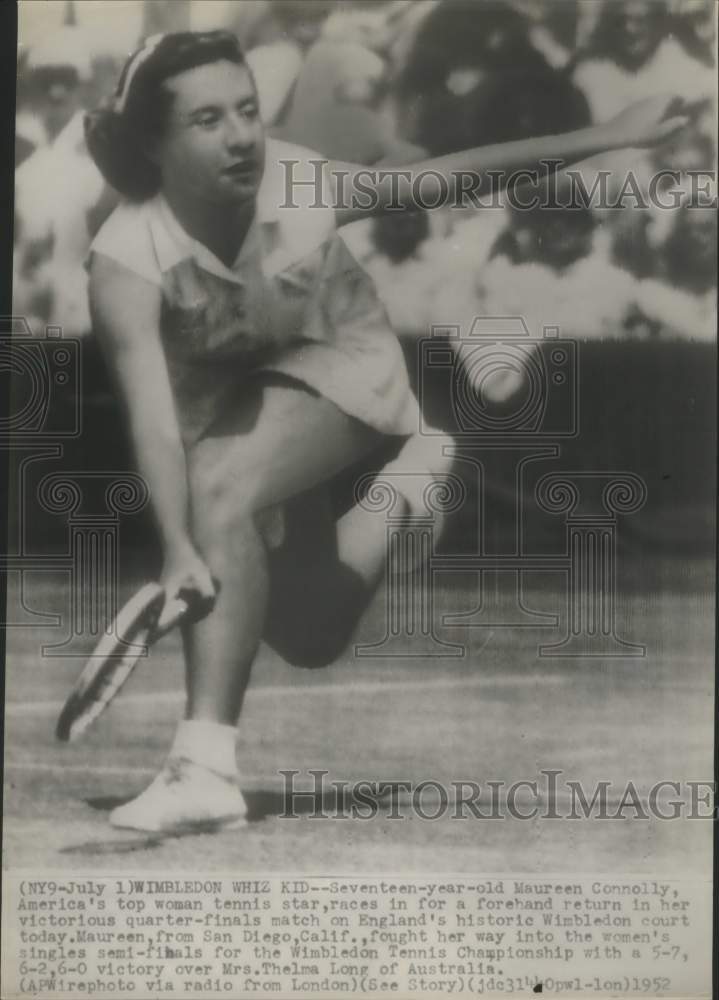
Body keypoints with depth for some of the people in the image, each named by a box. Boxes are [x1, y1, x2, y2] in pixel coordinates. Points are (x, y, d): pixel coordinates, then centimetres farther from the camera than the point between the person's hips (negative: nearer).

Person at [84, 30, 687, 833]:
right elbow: (153, 416, -38)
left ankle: (206, 764, -36)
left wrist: (601, 138, -16)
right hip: (222, 395, 2)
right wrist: (177, 548, -52)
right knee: (308, 640, 5)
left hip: (337, 368, -2)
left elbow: (445, 175, -16)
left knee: (224, 492, -34)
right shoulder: (127, 259, -30)